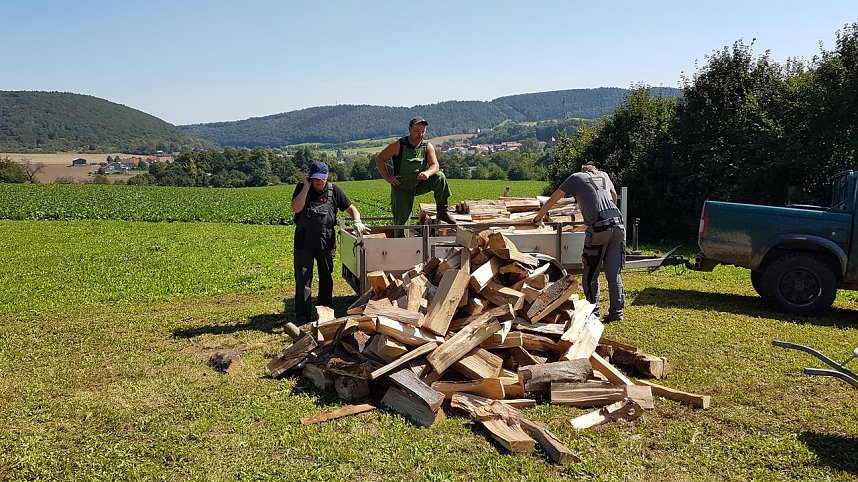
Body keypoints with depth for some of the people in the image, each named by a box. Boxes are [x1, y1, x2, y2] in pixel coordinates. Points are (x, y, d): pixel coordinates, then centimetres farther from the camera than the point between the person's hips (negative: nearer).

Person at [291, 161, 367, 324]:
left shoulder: (333, 190, 1)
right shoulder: (301, 188, -2)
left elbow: (351, 208, 5)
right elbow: (296, 208, -18)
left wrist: (357, 222, -15)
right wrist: (306, 187, -17)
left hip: (326, 241, 2)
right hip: (304, 241, -2)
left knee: (326, 278, 14)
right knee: (302, 278, -5)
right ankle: (302, 317, -1)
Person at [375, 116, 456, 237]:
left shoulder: (428, 146, -3)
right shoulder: (398, 145, -12)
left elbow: (435, 165, -13)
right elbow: (379, 159, -6)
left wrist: (428, 173, -36)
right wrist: (387, 178, -13)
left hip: (419, 184, 3)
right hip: (401, 188, -3)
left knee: (439, 177, -21)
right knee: (401, 222, -8)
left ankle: (442, 212, -13)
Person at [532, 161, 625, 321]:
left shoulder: (576, 178, 13)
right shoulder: (604, 175, 24)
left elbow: (552, 200, 17)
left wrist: (538, 218, 30)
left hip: (599, 228, -5)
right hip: (618, 225, 5)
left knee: (591, 274, 6)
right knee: (614, 273, 9)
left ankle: (593, 311, 9)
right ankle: (616, 312, 11)